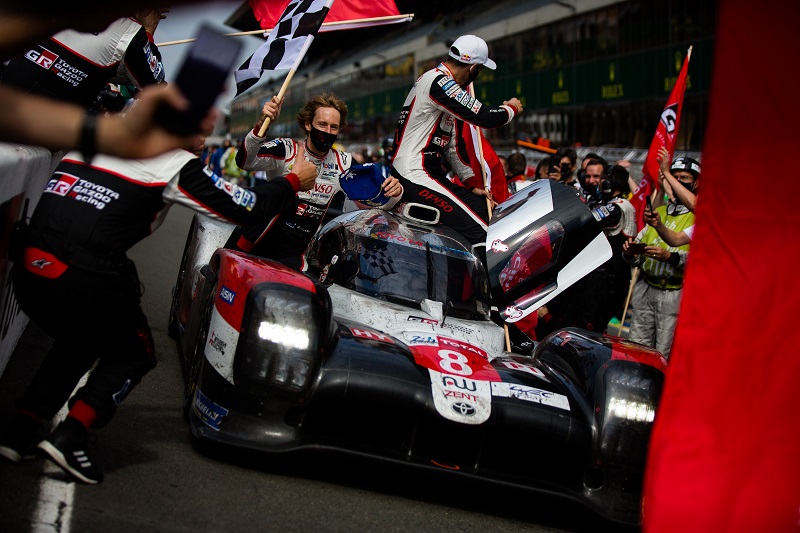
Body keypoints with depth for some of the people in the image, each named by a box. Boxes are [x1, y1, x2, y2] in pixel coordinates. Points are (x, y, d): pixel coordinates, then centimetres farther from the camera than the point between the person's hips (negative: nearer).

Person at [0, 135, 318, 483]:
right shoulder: (176, 165, 0)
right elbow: (247, 209, 4)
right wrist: (294, 181, 21)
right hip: (86, 281, -6)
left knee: (78, 343, 32)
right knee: (132, 354, 20)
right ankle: (69, 437, 3)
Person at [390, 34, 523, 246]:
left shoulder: (442, 82, 18)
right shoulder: (438, 82, -15)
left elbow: (450, 146, 23)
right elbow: (484, 117, -21)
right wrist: (512, 109, 0)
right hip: (414, 176, -11)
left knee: (484, 209, 12)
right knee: (481, 233, -19)